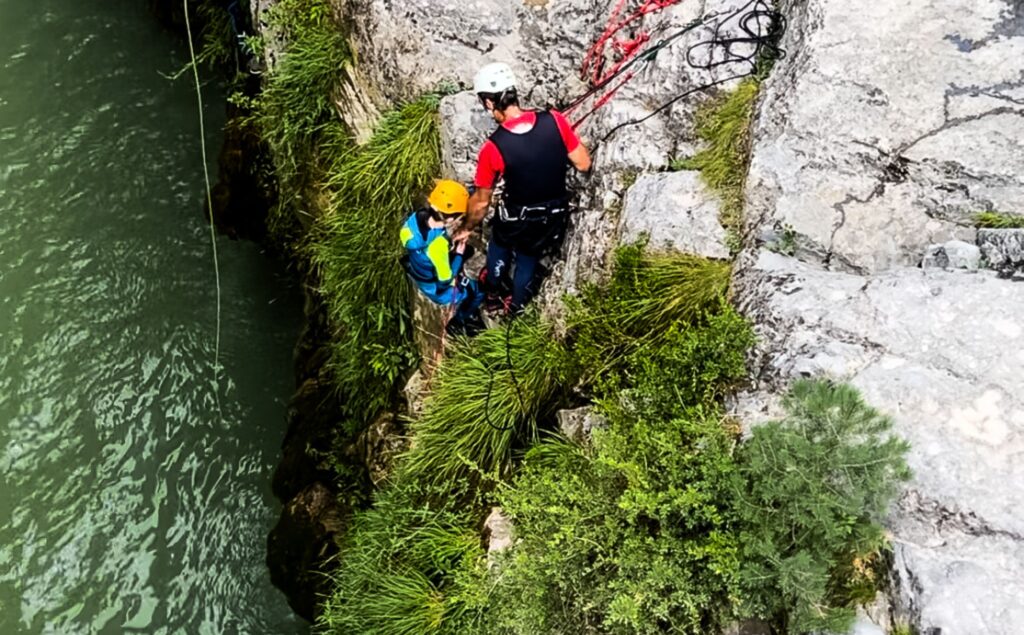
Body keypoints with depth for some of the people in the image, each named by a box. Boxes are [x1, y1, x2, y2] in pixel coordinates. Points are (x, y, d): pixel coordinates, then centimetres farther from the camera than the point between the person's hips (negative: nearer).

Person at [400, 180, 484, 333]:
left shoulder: (418, 216, -20)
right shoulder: (438, 244, -43)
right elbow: (445, 281, -28)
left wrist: (451, 246, -3)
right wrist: (459, 255, -17)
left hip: (418, 270, 8)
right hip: (437, 289, -7)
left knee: (469, 251, 25)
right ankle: (457, 321, 36)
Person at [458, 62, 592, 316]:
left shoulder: (493, 148, -26)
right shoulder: (554, 121, -21)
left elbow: (481, 201, -12)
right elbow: (583, 164, -9)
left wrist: (466, 229, 7)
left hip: (515, 220, -3)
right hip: (555, 217, 3)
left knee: (498, 251, 33)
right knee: (528, 261, 31)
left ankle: (493, 295, 59)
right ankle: (515, 307, 56)